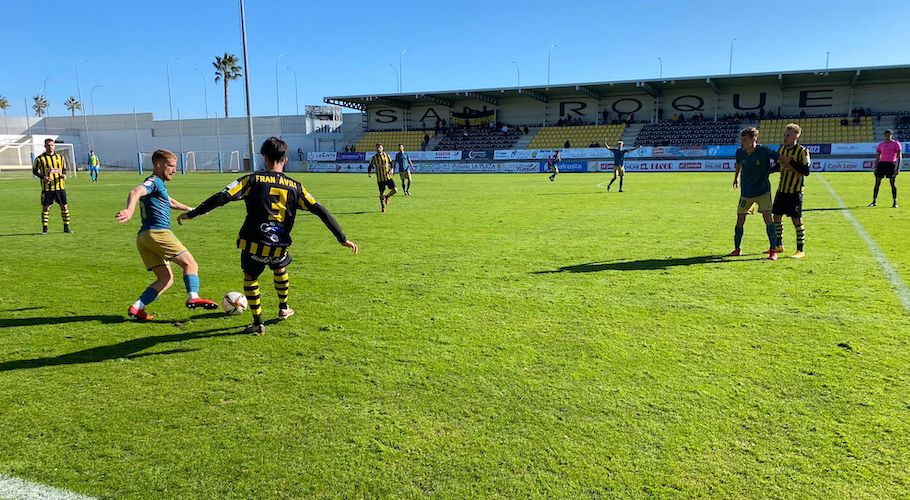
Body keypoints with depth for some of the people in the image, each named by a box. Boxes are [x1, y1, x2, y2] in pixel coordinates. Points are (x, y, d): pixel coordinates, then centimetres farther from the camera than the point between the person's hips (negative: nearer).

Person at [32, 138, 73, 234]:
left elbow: (64, 169, 18)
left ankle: (66, 227, 10)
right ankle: (44, 229, 10)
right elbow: (34, 171, 4)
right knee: (45, 207, 1)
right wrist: (42, 177, -13)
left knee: (64, 206, 1)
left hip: (60, 186, 2)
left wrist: (64, 175, -4)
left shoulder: (60, 157, 8)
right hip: (47, 187, -2)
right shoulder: (40, 158, -2)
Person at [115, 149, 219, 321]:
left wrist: (190, 209, 60)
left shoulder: (159, 184, 28)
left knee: (166, 279, 7)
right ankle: (193, 297, -28)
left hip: (143, 237, 9)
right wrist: (129, 211, -44)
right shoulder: (154, 181, -3)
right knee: (190, 263, -9)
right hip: (158, 232, -9)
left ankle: (136, 308, -3)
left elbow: (170, 202, 48)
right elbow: (135, 192, -24)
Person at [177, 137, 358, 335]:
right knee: (280, 268, 34)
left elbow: (221, 198, -10)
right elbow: (320, 211, 0)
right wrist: (343, 239, 3)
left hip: (253, 244, -2)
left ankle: (258, 323, 18)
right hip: (279, 247, 2)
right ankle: (284, 308, 46)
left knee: (250, 277, 23)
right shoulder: (294, 186, 3)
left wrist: (191, 214, 0)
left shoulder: (252, 180, -3)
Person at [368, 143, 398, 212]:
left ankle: (387, 197, 20)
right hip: (380, 178, -1)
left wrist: (391, 169, -9)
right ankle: (383, 207, 21)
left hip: (389, 176, 1)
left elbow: (391, 163, 9)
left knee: (395, 190, -11)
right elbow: (370, 166, 8)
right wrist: (368, 172, -10)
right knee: (381, 193, 2)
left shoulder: (386, 155, 4)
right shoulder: (374, 158, 1)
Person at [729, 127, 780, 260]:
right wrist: (736, 177, 25)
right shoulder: (740, 152, -6)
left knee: (767, 218, -12)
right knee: (740, 220, 5)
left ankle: (773, 250, -3)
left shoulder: (764, 151, -20)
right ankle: (737, 249, 21)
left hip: (763, 191, -4)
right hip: (745, 192, 4)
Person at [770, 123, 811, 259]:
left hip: (795, 191, -7)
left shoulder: (802, 151, -13)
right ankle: (779, 246, 24)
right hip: (781, 189, 7)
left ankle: (800, 250, 4)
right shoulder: (781, 149, 7)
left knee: (796, 220, -5)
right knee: (776, 217, 10)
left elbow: (806, 171, -20)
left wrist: (790, 161, -22)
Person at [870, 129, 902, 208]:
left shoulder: (896, 144, 1)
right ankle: (873, 201, 5)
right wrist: (875, 168, 8)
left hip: (891, 164, -3)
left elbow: (899, 156, -3)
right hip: (882, 163, 3)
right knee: (877, 183, -1)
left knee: (893, 183, -2)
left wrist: (897, 168, -11)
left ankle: (895, 202, 5)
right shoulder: (881, 145, 12)